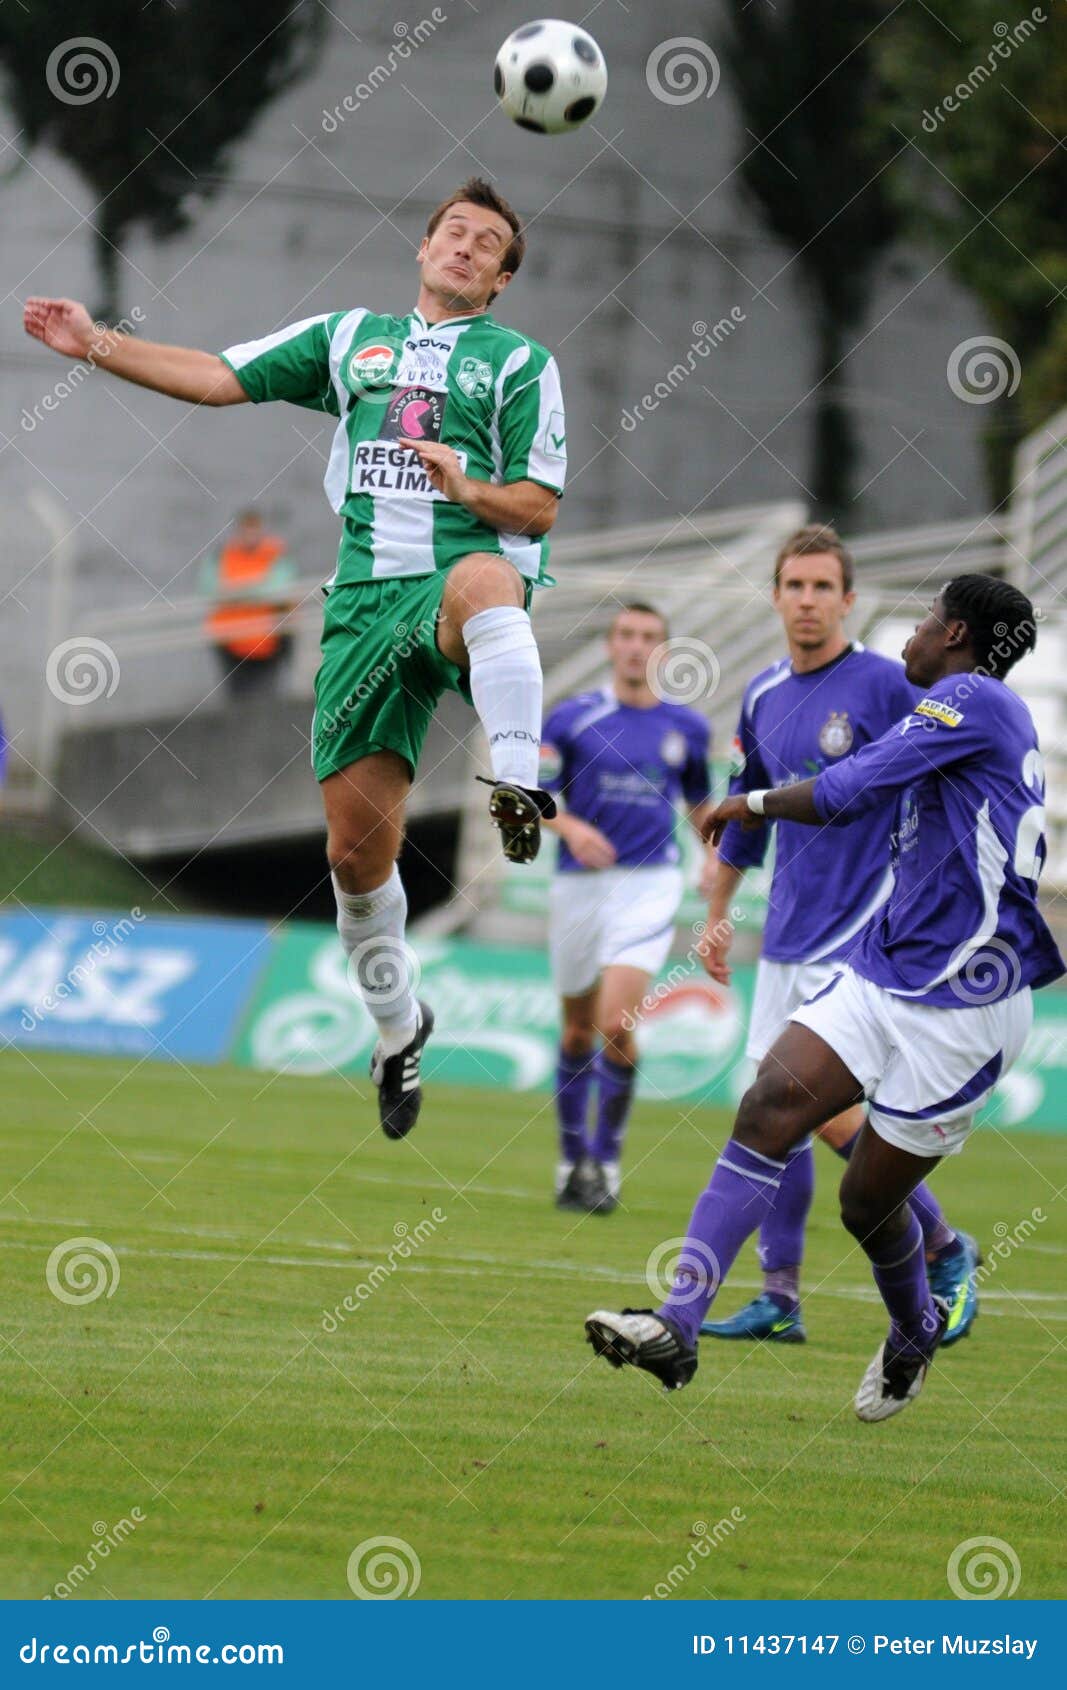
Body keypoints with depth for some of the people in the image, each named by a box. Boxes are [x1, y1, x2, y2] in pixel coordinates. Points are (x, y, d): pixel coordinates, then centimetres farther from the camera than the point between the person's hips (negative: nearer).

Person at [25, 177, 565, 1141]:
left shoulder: (520, 361, 11)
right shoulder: (350, 336, 20)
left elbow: (541, 507, 5)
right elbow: (219, 379, 19)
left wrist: (468, 489, -15)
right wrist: (96, 345, 10)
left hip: (467, 572, -3)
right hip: (367, 598, 4)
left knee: (481, 583, -45)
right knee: (358, 847, 0)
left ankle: (520, 790, -51)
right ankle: (397, 1027, 20)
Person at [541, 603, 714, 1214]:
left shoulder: (687, 727, 7)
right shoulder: (572, 718, 0)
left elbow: (700, 802, 21)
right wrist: (570, 826, -20)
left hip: (649, 885, -1)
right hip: (581, 883, 1)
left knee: (617, 1025, -16)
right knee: (579, 1030, 9)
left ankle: (608, 1158, -3)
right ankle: (573, 1159, 24)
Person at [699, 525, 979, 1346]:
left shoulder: (887, 686, -9)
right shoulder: (765, 696, 11)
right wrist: (717, 914, 26)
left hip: (860, 933, -7)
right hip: (787, 933, 7)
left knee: (829, 1109, -12)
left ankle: (946, 1250, 6)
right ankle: (780, 1298, 8)